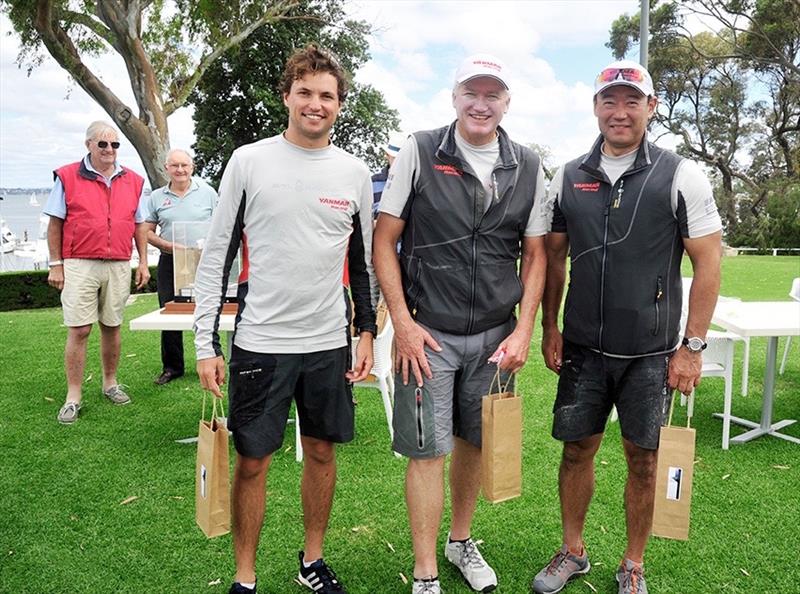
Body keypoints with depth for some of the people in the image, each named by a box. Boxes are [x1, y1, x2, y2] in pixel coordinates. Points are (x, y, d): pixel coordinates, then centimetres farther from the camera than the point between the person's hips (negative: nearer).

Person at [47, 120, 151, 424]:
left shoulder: (133, 181, 10)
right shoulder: (67, 177, 1)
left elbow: (139, 226, 15)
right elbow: (55, 224, 2)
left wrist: (143, 263, 8)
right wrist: (56, 265, -3)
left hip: (119, 266, 3)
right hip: (79, 265, -3)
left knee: (112, 327, 10)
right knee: (78, 330, -4)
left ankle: (110, 383, 25)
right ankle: (73, 397, 3)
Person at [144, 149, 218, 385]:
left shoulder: (207, 192, 4)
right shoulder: (156, 197, 8)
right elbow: (147, 232, 7)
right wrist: (169, 246, -10)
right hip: (169, 262, 2)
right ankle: (172, 367, 18)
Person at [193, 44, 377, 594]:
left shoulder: (355, 173, 6)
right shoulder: (249, 161, -2)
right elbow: (217, 255, -2)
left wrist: (367, 331, 6)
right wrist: (207, 343, -5)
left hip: (330, 343, 3)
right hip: (260, 342, -2)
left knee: (322, 452, 13)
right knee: (252, 461, 6)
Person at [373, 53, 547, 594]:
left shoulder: (528, 167, 4)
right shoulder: (419, 152, -4)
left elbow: (534, 256, 8)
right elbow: (384, 241, -4)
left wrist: (524, 331, -1)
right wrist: (403, 323, -10)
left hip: (496, 335, 3)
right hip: (428, 333, -3)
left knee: (475, 443, 15)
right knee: (428, 449, 2)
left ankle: (461, 541, 38)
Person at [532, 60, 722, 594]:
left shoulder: (681, 176, -5)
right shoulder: (569, 178, 4)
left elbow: (708, 263, -4)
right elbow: (554, 257, 11)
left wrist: (693, 347, -8)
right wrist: (550, 329, 7)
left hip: (651, 353, -2)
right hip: (583, 348, 3)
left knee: (643, 457, 8)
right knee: (577, 448, 11)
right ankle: (573, 551, 32)